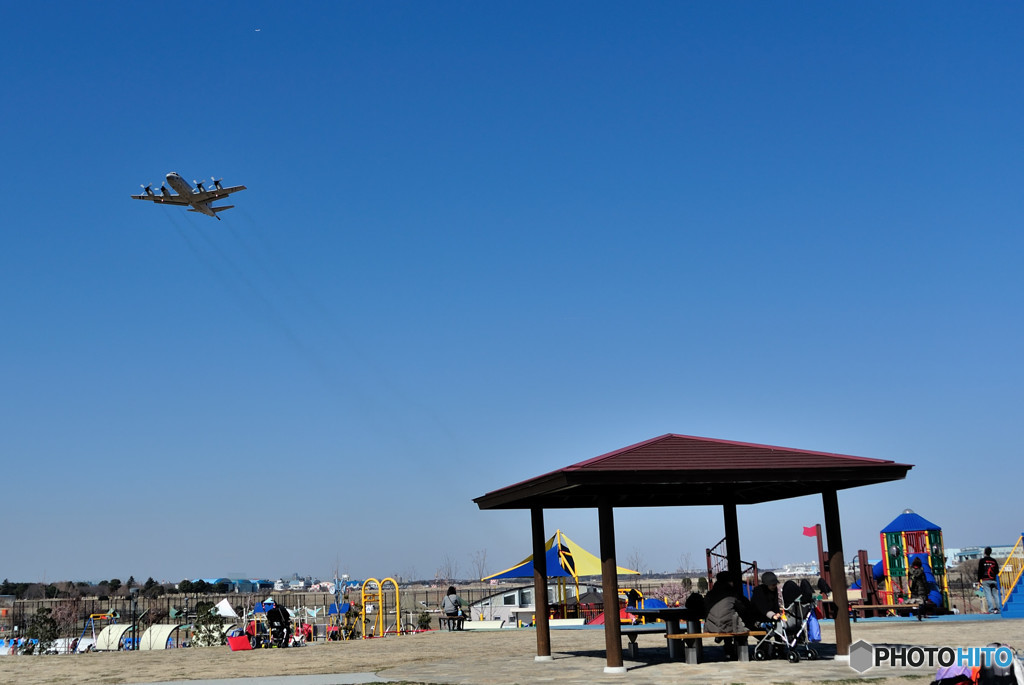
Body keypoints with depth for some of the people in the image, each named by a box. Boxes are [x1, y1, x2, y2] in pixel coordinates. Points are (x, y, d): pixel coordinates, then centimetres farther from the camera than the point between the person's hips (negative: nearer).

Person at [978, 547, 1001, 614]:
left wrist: (979, 580, 4)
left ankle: (991, 609, -16)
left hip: (985, 581, -3)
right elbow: (997, 571, 14)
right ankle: (998, 609, -2)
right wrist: (997, 582, 18)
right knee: (995, 594, 5)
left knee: (988, 595, -7)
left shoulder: (981, 560, 4)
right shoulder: (994, 561, 13)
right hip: (993, 580, 3)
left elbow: (979, 571, 0)